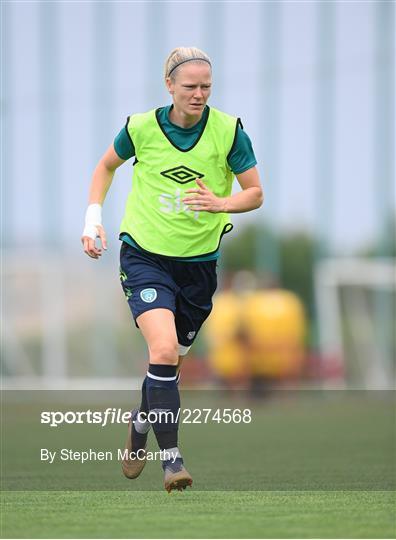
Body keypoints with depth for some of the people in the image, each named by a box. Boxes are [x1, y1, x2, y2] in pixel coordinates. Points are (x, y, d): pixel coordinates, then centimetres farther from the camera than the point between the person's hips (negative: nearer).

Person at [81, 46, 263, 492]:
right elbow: (107, 165, 13)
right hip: (145, 255, -2)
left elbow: (255, 194, -3)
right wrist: (92, 219, 4)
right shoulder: (142, 128, -8)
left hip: (199, 262, 2)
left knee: (169, 360, 16)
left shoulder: (228, 130, -9)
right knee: (164, 349, -23)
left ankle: (140, 424, 46)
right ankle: (171, 458, -19)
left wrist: (221, 203, -23)